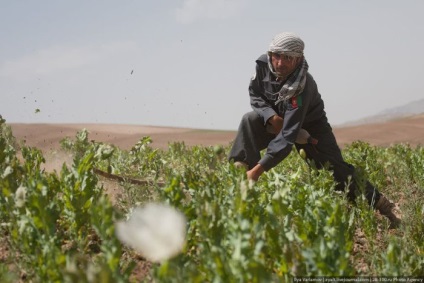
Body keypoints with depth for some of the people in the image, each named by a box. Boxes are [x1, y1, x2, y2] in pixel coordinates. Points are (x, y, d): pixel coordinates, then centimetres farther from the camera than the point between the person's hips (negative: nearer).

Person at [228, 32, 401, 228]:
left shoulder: (302, 87, -39)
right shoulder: (263, 64, -24)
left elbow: (288, 134, -45)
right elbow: (255, 94, -6)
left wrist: (259, 168, -51)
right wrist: (272, 116, -27)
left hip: (309, 125, -4)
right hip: (276, 118, 4)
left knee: (334, 167, -16)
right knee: (250, 120, -27)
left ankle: (378, 203, -5)